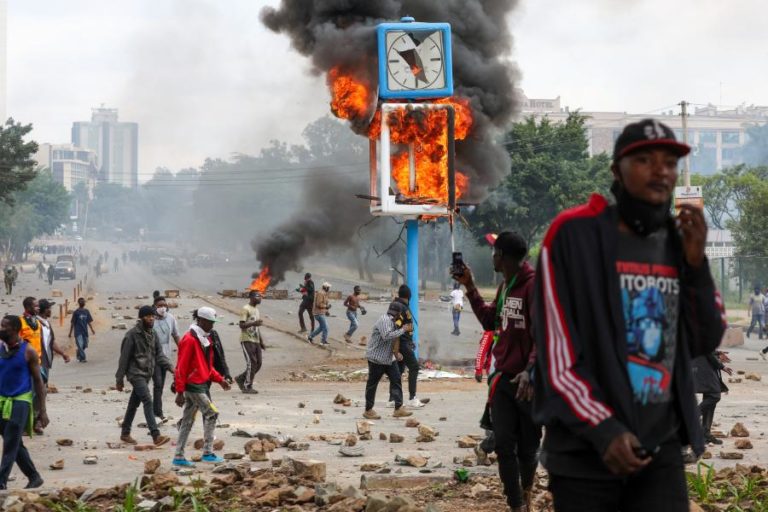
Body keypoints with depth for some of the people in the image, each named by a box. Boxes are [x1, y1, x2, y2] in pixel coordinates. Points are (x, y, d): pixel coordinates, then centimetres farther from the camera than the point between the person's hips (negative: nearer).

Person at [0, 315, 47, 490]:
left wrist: (42, 410, -5)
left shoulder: (28, 352, -6)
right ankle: (34, 477, 23)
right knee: (16, 444, 11)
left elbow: (38, 380, -2)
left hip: (20, 401, -5)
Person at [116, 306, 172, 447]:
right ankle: (156, 436, -25)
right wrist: (120, 379, -7)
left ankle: (125, 433, 27)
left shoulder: (152, 334, 10)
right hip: (136, 373, -7)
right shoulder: (132, 335, -11)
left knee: (134, 403, 15)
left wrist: (169, 366, -8)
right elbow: (124, 357, -9)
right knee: (147, 401, -18)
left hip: (147, 374, 7)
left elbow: (159, 353, 9)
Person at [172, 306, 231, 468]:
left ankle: (179, 457, 15)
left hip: (202, 385, 9)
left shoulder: (205, 338, 14)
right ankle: (207, 453, -6)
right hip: (193, 386, -9)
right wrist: (180, 392, -18)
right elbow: (181, 367, -17)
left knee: (188, 421, 11)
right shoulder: (190, 340, -15)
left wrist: (219, 379, 10)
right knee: (211, 414, -11)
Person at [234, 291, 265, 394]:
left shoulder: (256, 309, 19)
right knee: (251, 363, -10)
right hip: (247, 340, -9)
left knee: (258, 364, 5)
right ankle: (247, 387, -3)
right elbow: (241, 325, -17)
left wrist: (261, 341, 21)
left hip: (256, 341, 9)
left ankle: (241, 379, 21)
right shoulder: (246, 309, -9)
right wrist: (253, 323, -31)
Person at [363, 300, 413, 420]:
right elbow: (387, 336, -32)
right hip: (377, 357, -10)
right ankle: (368, 410, 10)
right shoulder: (384, 320, -18)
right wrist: (403, 330, -25)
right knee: (372, 383, 2)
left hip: (389, 358, 10)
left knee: (396, 380, 1)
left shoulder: (392, 321, 13)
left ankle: (398, 408, 0)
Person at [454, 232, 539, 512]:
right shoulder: (505, 285, 11)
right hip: (503, 377, 7)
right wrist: (470, 287, 15)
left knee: (527, 445, 8)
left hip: (529, 380, -7)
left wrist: (531, 371, -35)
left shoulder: (534, 285, -17)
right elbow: (490, 321, 21)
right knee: (504, 444, -1)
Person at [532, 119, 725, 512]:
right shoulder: (574, 233, -8)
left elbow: (705, 343, 11)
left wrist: (695, 264, -2)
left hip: (662, 449, 4)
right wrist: (602, 429, -18)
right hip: (585, 450, -4)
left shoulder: (679, 241, 9)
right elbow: (555, 352, -11)